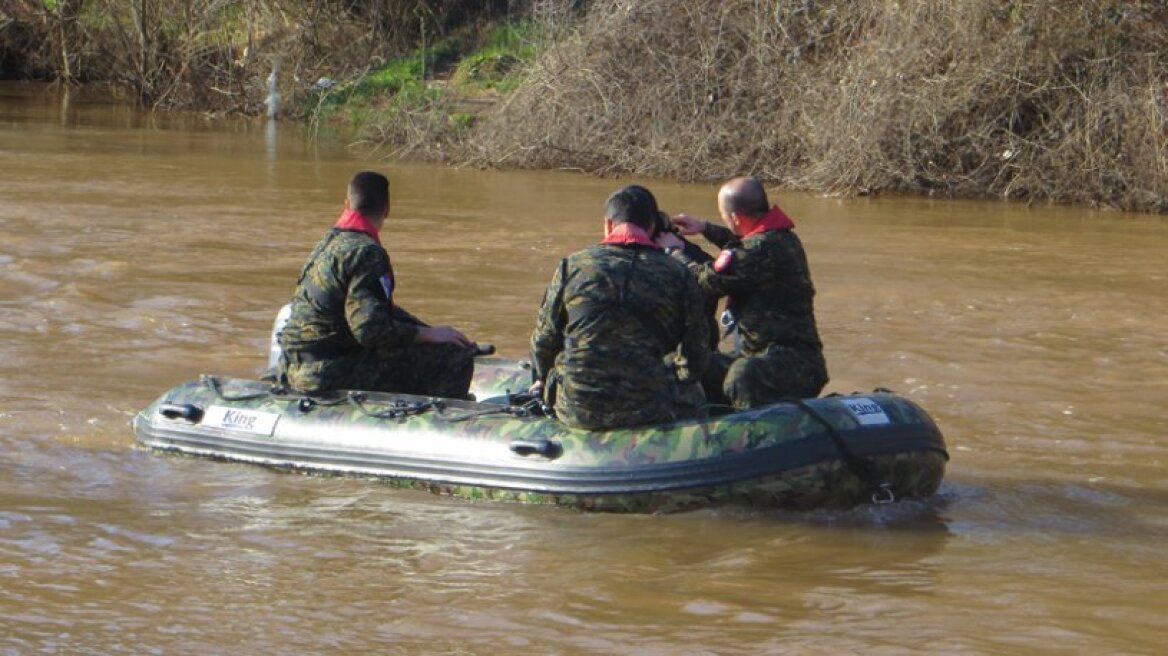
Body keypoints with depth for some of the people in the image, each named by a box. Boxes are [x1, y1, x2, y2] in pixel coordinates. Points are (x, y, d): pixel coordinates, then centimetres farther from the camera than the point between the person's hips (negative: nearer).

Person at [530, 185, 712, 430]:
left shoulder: (571, 267, -1)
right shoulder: (679, 275, -2)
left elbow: (544, 340, 9)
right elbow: (695, 357, 4)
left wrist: (542, 378, 31)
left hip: (576, 412, 1)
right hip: (650, 411, -1)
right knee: (693, 397, 29)